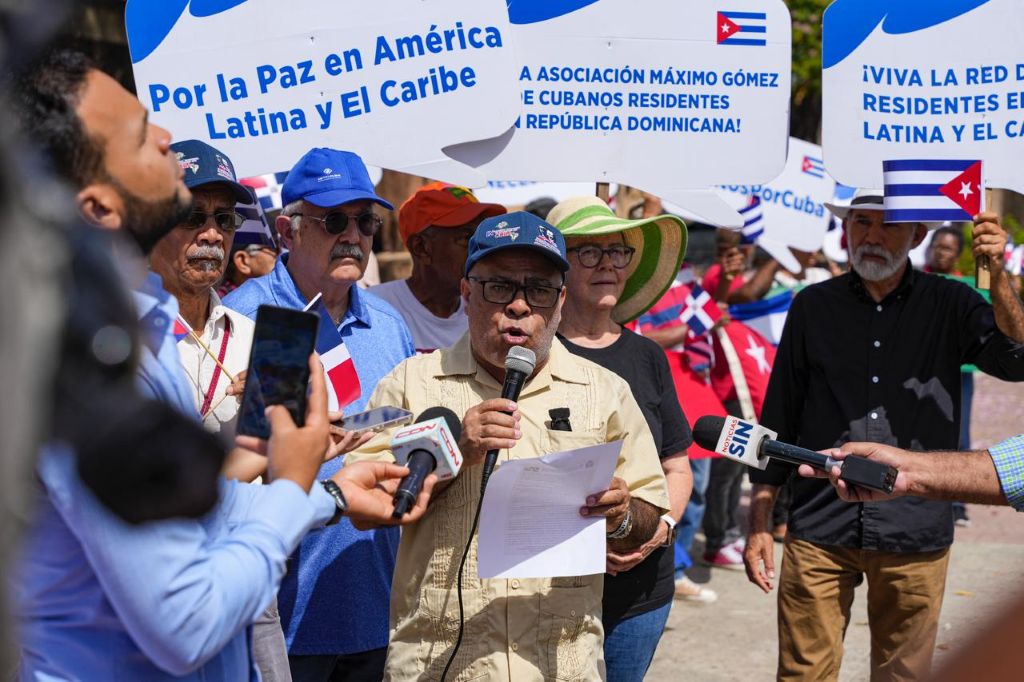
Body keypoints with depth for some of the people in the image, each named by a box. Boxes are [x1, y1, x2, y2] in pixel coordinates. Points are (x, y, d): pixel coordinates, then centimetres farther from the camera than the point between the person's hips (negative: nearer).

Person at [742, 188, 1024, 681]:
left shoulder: (949, 304, 4)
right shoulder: (813, 307, 5)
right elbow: (778, 422, 8)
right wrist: (759, 524, 5)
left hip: (915, 532, 0)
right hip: (820, 528, 0)